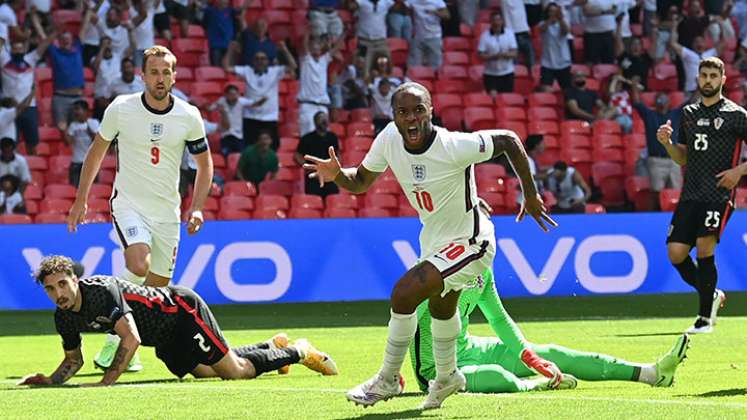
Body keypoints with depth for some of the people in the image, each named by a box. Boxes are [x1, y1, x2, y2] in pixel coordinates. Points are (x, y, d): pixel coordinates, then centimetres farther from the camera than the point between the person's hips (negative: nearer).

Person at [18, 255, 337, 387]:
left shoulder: (102, 291, -33)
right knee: (204, 372, 20)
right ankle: (273, 345, 43)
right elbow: (73, 360, 6)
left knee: (236, 371, -10)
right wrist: (50, 381, -14)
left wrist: (106, 382, -41)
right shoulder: (64, 318, -9)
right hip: (165, 343, 8)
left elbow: (131, 339, -38)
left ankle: (298, 351, 15)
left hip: (182, 309, -8)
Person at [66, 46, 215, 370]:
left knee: (157, 287, 4)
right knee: (139, 266, -26)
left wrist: (196, 208, -3)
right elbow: (97, 151, 7)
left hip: (167, 211, 3)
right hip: (128, 204, -3)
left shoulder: (189, 116, -4)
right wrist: (81, 199, 8)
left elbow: (204, 163, 9)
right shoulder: (121, 109, -8)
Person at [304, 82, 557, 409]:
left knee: (404, 294, -22)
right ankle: (447, 377, 56)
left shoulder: (454, 148, -32)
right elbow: (361, 181, -1)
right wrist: (337, 174, -24)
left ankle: (388, 379, -1)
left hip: (469, 243, -8)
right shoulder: (389, 138, -15)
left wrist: (530, 195, -10)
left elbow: (508, 140, -18)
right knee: (440, 307, 30)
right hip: (433, 238, 8)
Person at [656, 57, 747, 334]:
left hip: (719, 194, -5)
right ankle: (712, 295, 21)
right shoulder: (688, 114, 16)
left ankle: (705, 317, -7)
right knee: (676, 253, -4)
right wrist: (667, 143, 3)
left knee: (705, 247, -18)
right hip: (691, 194, 5)